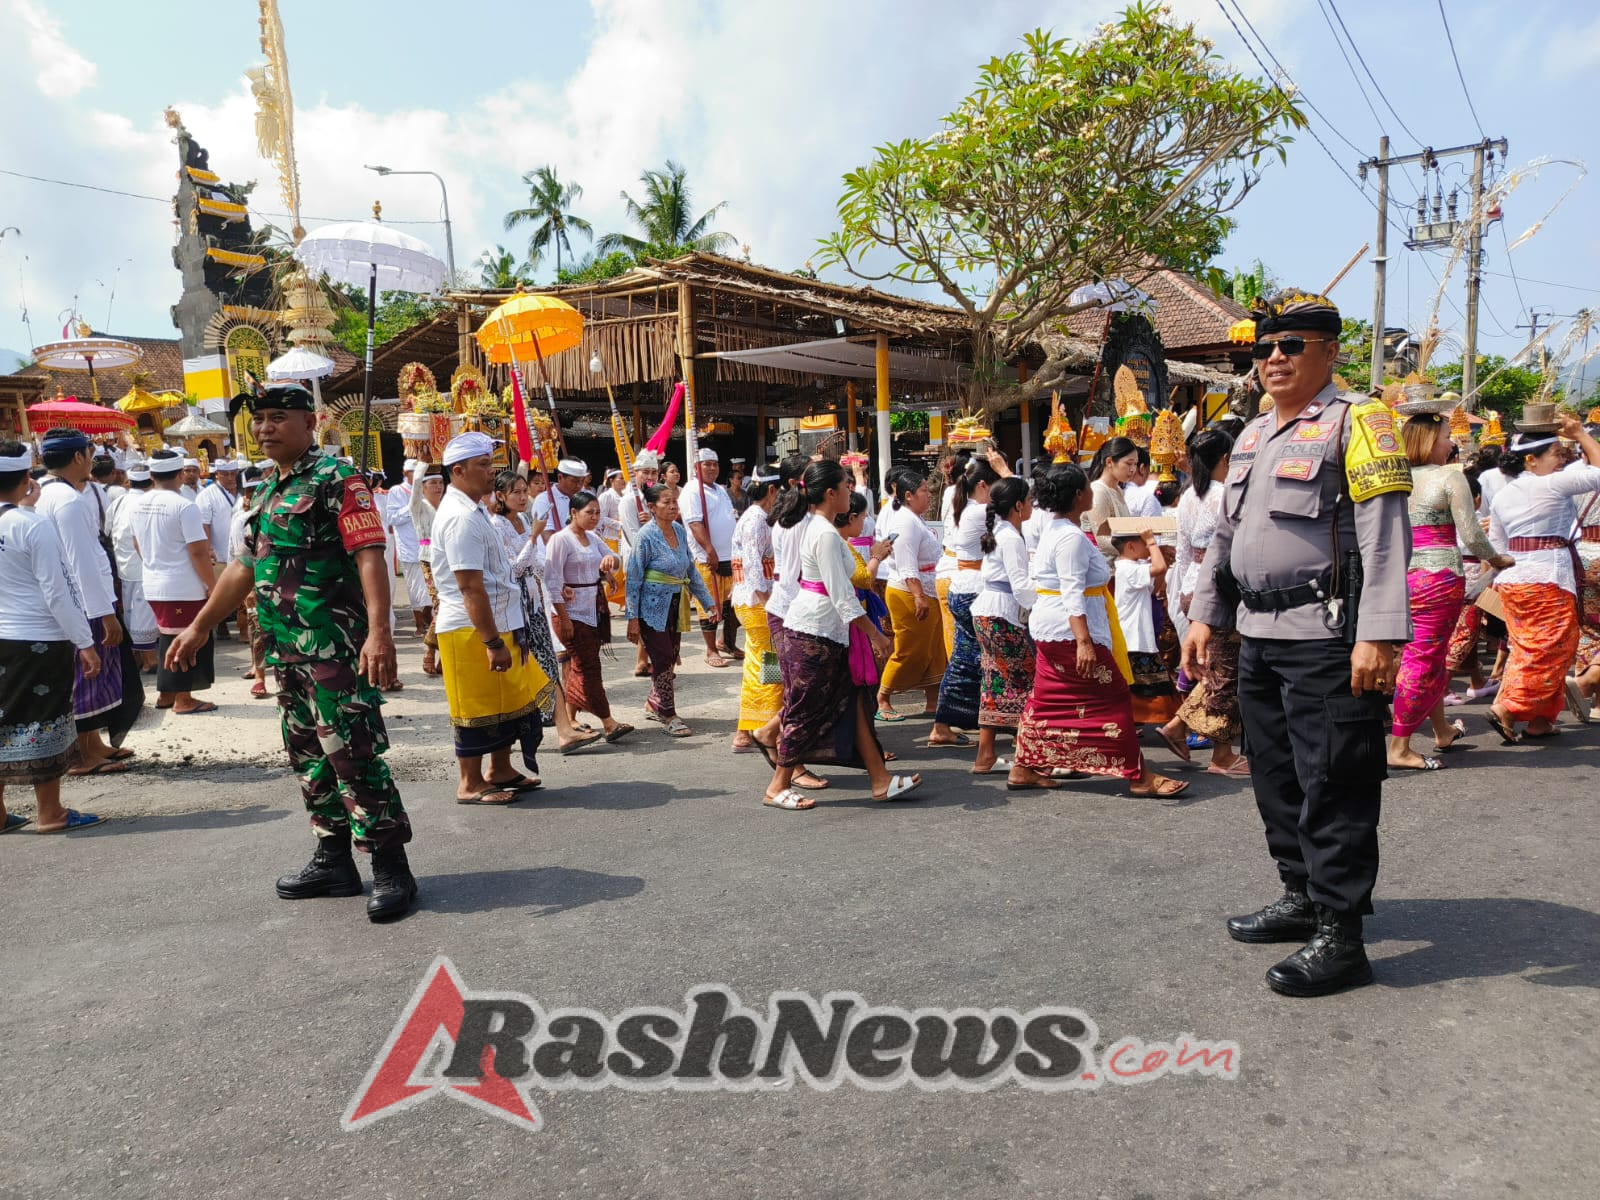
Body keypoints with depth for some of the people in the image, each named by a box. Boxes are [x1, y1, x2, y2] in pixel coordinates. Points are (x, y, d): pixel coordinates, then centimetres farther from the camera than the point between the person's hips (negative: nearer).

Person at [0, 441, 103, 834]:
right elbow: (58, 591, -15)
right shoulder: (35, 525, -14)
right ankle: (49, 813, 14)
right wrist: (85, 643, -10)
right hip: (41, 640, -6)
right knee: (44, 722, 4)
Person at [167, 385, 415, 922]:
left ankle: (391, 870, 2)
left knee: (354, 756, -8)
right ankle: (333, 860, 26)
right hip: (285, 652, 9)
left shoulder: (336, 480, -10)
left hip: (335, 650, -9)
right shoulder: (267, 491, 18)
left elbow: (370, 557, -20)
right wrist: (199, 627, 28)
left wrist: (378, 631, -32)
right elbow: (244, 565, 26)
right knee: (308, 757, 14)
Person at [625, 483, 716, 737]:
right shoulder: (646, 536, -13)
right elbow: (634, 578, -12)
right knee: (663, 659, -4)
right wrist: (633, 619, -14)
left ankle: (654, 704, 30)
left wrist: (708, 602, 13)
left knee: (670, 659, 12)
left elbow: (691, 571, 14)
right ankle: (669, 715, 5)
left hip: (676, 606, 6)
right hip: (653, 608, -6)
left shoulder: (681, 531, 5)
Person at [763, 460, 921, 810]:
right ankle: (778, 787, 15)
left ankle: (880, 779, 15)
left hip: (828, 630, 10)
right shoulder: (826, 534, -20)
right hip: (815, 631, -10)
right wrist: (875, 634, -17)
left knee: (854, 701, 10)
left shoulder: (809, 524, 9)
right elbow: (841, 595, -21)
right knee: (805, 709, 1)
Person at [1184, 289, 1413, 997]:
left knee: (1332, 787, -3)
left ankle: (1339, 935, 7)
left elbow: (1385, 535, -15)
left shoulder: (1355, 423, -6)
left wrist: (1378, 634, -23)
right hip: (1259, 637, 8)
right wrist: (1204, 616, 17)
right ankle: (1301, 898, 31)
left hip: (1326, 639, -8)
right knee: (1275, 776, 16)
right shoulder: (1251, 437, 18)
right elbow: (1225, 536, 23)